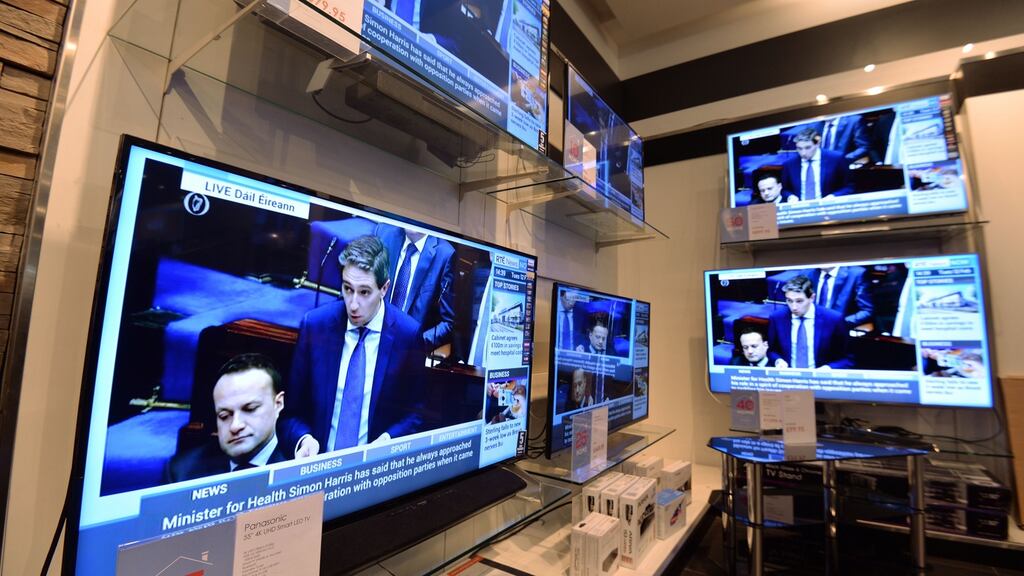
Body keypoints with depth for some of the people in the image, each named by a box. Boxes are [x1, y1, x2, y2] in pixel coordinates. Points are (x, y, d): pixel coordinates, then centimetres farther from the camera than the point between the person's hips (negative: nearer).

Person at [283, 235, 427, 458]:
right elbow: (294, 405, 3)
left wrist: (387, 439, -14)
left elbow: (415, 411, 0)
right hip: (319, 459, 1)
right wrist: (304, 438, -14)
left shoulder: (409, 334, -10)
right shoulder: (314, 324, -5)